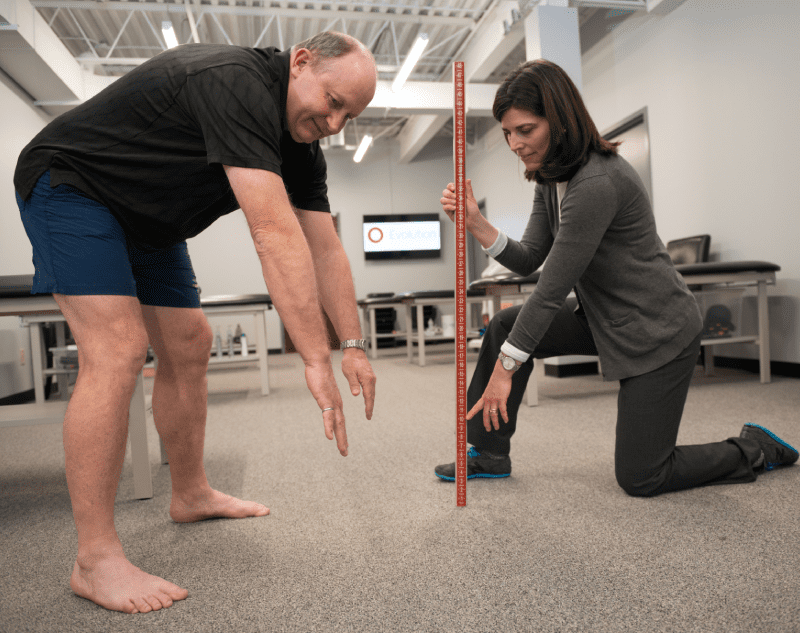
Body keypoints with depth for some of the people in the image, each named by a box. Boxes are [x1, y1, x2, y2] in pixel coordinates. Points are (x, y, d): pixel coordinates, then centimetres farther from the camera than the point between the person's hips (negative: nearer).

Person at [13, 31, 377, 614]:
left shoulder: (301, 144, -3)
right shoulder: (237, 83, -32)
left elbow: (325, 249, -3)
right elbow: (274, 233, -41)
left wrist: (353, 344, -8)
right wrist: (316, 359, -42)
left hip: (148, 216, 9)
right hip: (70, 184, -9)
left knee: (188, 347, 6)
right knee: (119, 349, -22)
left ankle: (191, 495, 22)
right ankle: (96, 559, -14)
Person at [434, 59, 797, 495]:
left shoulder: (597, 183, -27)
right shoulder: (551, 177, 3)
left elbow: (552, 288, -27)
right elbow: (528, 259, -3)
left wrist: (505, 367, -23)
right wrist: (476, 224, -19)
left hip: (657, 331, -8)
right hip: (604, 318, 9)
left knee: (638, 479, -2)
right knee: (505, 325, -5)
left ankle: (755, 450, 23)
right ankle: (488, 455, 7)